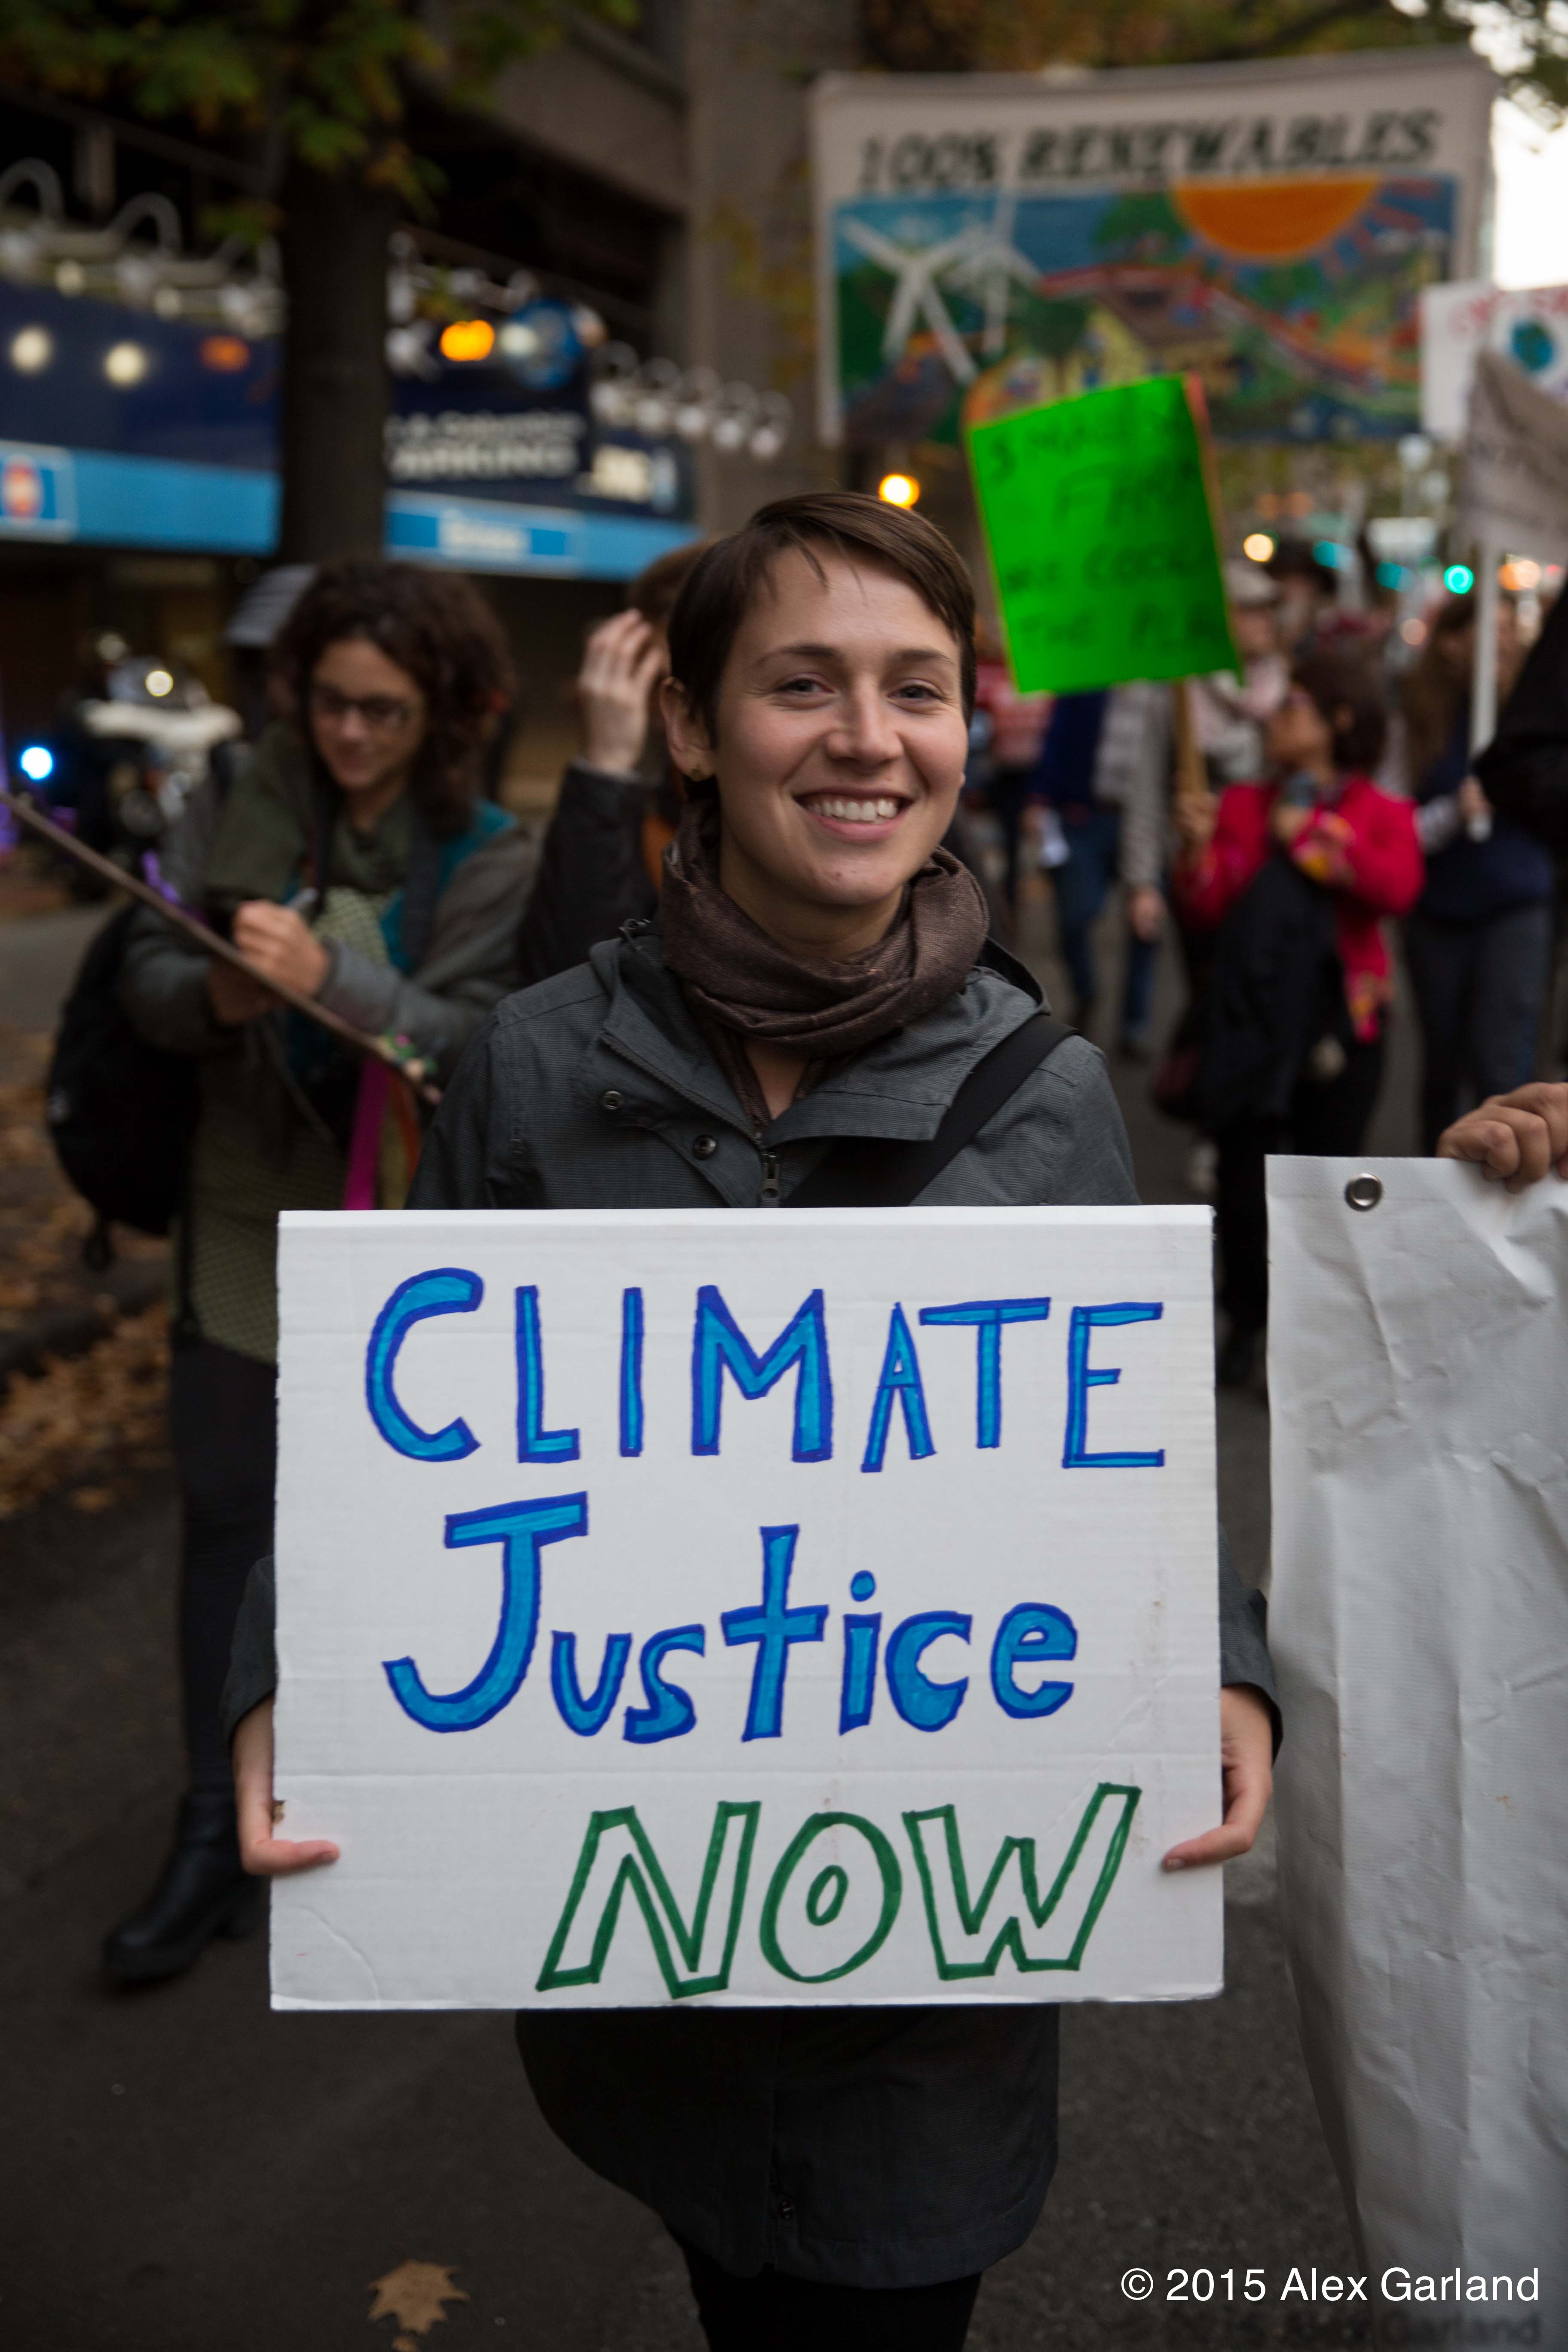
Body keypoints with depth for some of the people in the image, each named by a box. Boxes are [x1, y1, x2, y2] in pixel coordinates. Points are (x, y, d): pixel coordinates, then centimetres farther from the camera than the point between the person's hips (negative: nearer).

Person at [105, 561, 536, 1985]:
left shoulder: (486, 858, -8)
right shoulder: (244, 813, -1)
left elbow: (473, 1040, -18)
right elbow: (147, 979, -2)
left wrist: (332, 979, -34)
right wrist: (210, 993, -24)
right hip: (249, 1228, 2)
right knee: (226, 1522, 7)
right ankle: (215, 1834, 19)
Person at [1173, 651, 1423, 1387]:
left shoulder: (1381, 813, 3)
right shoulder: (1245, 805, 9)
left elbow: (1398, 886, -18)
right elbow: (1207, 909, 2)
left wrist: (1313, 835, -14)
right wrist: (1200, 850, -15)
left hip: (1340, 1027, -2)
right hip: (1250, 1019, 2)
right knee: (1243, 1171, 3)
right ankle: (1245, 1323, 18)